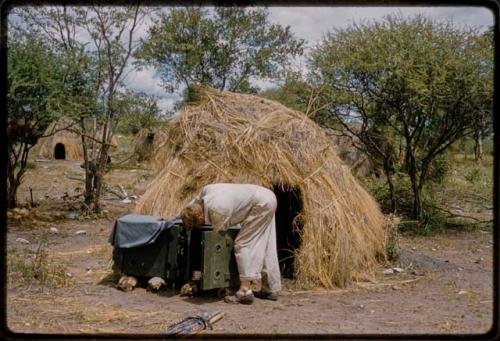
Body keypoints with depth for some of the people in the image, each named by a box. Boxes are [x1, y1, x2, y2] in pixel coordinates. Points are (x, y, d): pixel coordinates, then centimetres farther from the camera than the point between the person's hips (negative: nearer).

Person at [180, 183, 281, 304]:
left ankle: (245, 291, -15)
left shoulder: (216, 211, -25)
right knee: (264, 246, 13)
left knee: (243, 244, -11)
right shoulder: (206, 190, -4)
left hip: (262, 204, -10)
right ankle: (272, 290, 21)